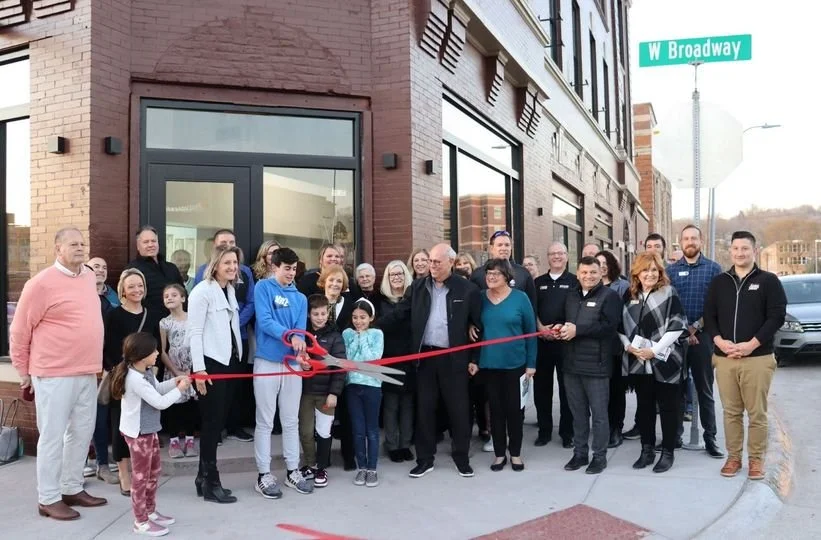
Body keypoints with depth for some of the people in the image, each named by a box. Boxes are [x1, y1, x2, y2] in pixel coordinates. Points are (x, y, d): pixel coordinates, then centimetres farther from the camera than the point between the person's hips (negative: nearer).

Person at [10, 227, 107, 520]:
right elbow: (19, 331, -6)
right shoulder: (42, 283, -12)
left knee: (82, 432, 14)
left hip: (87, 373, 7)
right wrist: (23, 371, 1)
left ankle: (72, 489, 27)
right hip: (54, 374, -7)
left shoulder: (89, 277, 9)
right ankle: (48, 499, 14)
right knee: (53, 436, 2)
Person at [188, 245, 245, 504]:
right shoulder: (202, 290, -10)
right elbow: (195, 332, -15)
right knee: (211, 422, -3)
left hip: (229, 361, 8)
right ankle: (211, 484, 5)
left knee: (219, 421, 11)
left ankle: (204, 477, 21)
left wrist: (237, 358, 13)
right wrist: (199, 369, -19)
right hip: (210, 363, -8)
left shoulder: (231, 290, 13)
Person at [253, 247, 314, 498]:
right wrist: (289, 335, -30)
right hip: (267, 362, -4)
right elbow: (265, 321, -15)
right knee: (265, 422, 2)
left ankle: (293, 471, 22)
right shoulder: (263, 287, -2)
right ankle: (264, 475, 11)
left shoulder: (300, 298, 10)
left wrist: (301, 353, -20)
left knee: (291, 421, 12)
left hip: (292, 364, 4)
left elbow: (301, 330, 1)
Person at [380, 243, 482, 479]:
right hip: (425, 356, 2)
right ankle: (424, 459, 19)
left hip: (454, 358, -2)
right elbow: (399, 315, 3)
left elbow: (478, 324, -1)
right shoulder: (417, 287, 6)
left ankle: (461, 457, 22)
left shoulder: (467, 289, -2)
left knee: (458, 408, 6)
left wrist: (475, 359, -3)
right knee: (424, 408, 8)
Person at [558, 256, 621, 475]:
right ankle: (579, 453, 24)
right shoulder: (571, 297, 17)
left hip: (596, 364, -6)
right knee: (578, 413, 14)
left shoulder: (609, 295, -5)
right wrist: (561, 330, -1)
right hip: (572, 363, 6)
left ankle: (600, 456, 15)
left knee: (599, 414, 3)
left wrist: (577, 330, -18)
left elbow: (609, 326, -18)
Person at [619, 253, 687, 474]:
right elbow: (621, 325, 13)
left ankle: (668, 452, 15)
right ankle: (647, 450, 22)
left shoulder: (669, 293, -4)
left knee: (668, 407, 4)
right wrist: (628, 345, -5)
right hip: (638, 361, 4)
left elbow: (678, 325, -11)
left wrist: (655, 349, -16)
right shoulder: (630, 295, 9)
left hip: (665, 361, -4)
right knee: (644, 406, 12)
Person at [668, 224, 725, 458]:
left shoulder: (713, 268, 2)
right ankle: (674, 434, 16)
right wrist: (685, 329, -7)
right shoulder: (671, 270, 7)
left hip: (703, 336, -1)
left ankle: (710, 438, 10)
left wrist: (696, 327, -10)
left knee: (705, 389, 4)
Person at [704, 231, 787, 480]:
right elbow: (709, 316, 9)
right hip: (724, 358, 3)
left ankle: (756, 459, 14)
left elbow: (777, 316, -5)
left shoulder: (769, 281, 2)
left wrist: (751, 345, -14)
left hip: (758, 358, -3)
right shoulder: (719, 282, 11)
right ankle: (733, 457, 18)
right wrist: (720, 342, -9)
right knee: (731, 411, 8)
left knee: (757, 413, 2)